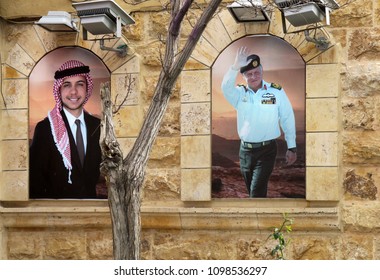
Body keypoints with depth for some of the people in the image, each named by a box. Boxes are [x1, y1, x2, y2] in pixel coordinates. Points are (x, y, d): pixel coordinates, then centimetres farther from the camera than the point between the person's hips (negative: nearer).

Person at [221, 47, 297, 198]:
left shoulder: (277, 92, -5)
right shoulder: (239, 93, 1)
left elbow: (288, 120, 1)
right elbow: (226, 87, -21)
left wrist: (292, 148, 3)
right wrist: (235, 67, -37)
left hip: (267, 150, -4)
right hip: (245, 150, 4)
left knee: (257, 191, -11)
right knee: (251, 190, 16)